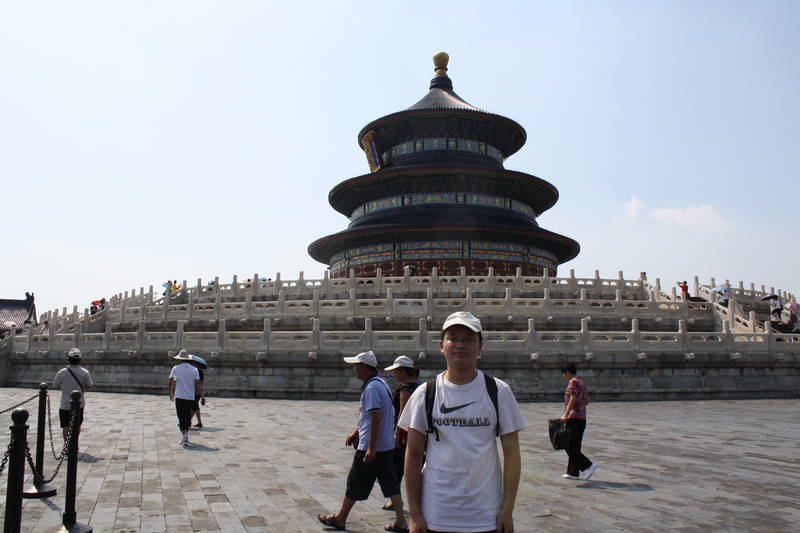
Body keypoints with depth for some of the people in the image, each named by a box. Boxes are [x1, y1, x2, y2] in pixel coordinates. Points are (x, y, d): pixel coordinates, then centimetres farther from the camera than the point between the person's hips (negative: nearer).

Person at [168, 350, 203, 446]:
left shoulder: (176, 368, 0)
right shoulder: (194, 369, 2)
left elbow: (171, 382, 5)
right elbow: (198, 384, -4)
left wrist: (170, 394, 19)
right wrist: (202, 396, -2)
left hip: (179, 397, -2)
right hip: (191, 397, 2)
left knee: (182, 417, -1)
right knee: (188, 417, 17)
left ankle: (184, 437, -12)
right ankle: (186, 435, 27)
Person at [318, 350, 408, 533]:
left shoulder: (371, 388, -18)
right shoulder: (381, 383, 13)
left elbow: (376, 418, -24)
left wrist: (371, 449, -23)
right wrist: (355, 433, 26)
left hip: (370, 447, -9)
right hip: (387, 445, 9)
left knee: (355, 484, 6)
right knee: (390, 483, 10)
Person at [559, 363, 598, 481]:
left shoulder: (573, 382, -11)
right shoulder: (581, 383, 17)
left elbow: (573, 399, -22)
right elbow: (586, 400, 19)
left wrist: (566, 414, -27)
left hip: (573, 418, -10)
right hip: (582, 418, 10)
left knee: (569, 448, -6)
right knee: (575, 448, 12)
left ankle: (588, 465, -12)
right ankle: (573, 473, 15)